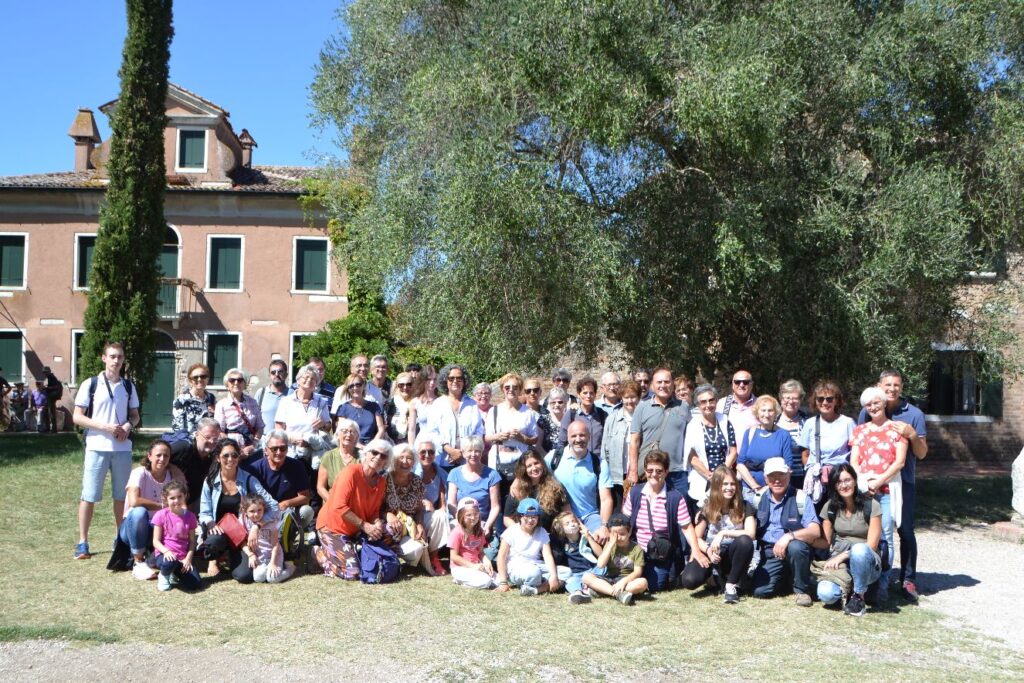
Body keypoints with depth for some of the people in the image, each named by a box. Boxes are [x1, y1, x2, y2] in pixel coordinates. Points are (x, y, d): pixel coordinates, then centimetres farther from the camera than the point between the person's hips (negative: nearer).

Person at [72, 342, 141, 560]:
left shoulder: (128, 386, 9)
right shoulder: (90, 384, -2)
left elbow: (135, 415, 15)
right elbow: (77, 417, -3)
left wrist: (128, 426, -7)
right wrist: (104, 426, -15)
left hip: (123, 448, 3)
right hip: (97, 447, -3)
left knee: (122, 496, 9)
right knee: (89, 496, -2)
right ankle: (82, 542, 6)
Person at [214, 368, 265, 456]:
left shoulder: (252, 402, 8)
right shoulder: (221, 405, -1)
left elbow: (260, 427, 7)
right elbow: (219, 432, -5)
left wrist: (253, 445, -8)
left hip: (250, 450, 2)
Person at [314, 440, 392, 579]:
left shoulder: (381, 483, 1)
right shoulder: (352, 471, -20)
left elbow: (374, 511, 7)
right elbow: (339, 507, -25)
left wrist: (378, 524, -17)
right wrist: (364, 525, -23)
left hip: (355, 531, 8)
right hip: (332, 526, -8)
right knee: (351, 573, -16)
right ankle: (320, 553, 10)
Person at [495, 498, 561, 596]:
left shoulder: (542, 533, 6)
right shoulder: (512, 532, -4)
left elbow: (548, 556, -4)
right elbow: (502, 556, -5)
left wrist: (553, 576, -21)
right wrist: (503, 582, -12)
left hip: (536, 566, 5)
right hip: (515, 568, -5)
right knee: (533, 572, -39)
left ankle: (534, 590, -31)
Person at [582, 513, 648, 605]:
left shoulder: (636, 548, -1)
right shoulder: (609, 545, 6)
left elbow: (638, 572, -9)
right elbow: (600, 565, -9)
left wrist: (624, 581, -27)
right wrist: (611, 544, -10)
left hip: (628, 580, -2)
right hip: (609, 580, 2)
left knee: (643, 582, -34)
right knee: (586, 577, -22)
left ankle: (601, 590, -34)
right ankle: (619, 593, -37)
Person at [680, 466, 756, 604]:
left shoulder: (744, 507, -2)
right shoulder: (707, 509, 1)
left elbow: (751, 534, -17)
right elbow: (697, 538, 3)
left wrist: (723, 533, -23)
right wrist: (708, 550, -18)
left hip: (732, 556, -1)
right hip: (712, 555, 1)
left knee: (745, 541, -36)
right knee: (689, 580, -29)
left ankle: (732, 585, -15)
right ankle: (713, 575, 9)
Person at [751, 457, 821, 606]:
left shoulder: (800, 498, -8)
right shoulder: (759, 498, 5)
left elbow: (815, 531, -17)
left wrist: (789, 536, -32)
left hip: (794, 550, -3)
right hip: (769, 553, 3)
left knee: (796, 547, -38)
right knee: (760, 591, -17)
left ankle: (802, 589, -11)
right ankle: (785, 576, 17)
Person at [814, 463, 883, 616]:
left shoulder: (871, 505, -8)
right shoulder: (831, 506, 5)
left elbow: (871, 545, -11)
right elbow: (826, 541, 6)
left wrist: (842, 555, -18)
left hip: (866, 563, -3)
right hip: (838, 563, 3)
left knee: (859, 549, -40)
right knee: (826, 594, -28)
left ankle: (858, 597, -17)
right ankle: (848, 585, 8)